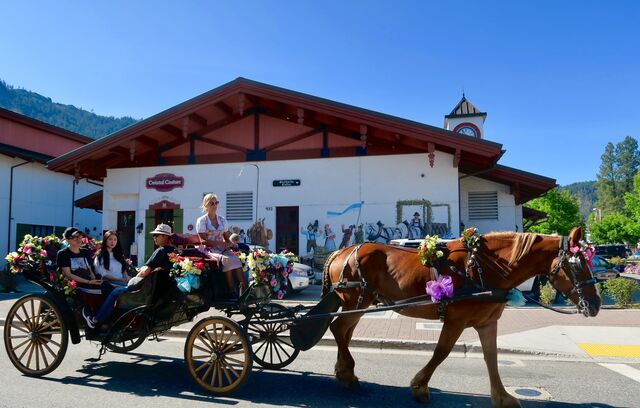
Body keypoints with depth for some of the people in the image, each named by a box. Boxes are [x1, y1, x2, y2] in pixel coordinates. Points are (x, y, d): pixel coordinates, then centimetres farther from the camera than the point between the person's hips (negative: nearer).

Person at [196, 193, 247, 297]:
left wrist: (228, 244, -5)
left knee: (235, 259, -27)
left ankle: (244, 288, -36)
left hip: (222, 249, 4)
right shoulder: (201, 221, 2)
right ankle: (232, 291, -31)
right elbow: (203, 241, -7)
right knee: (226, 259, -33)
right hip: (209, 250, -4)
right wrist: (220, 243, -18)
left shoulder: (222, 220, 17)